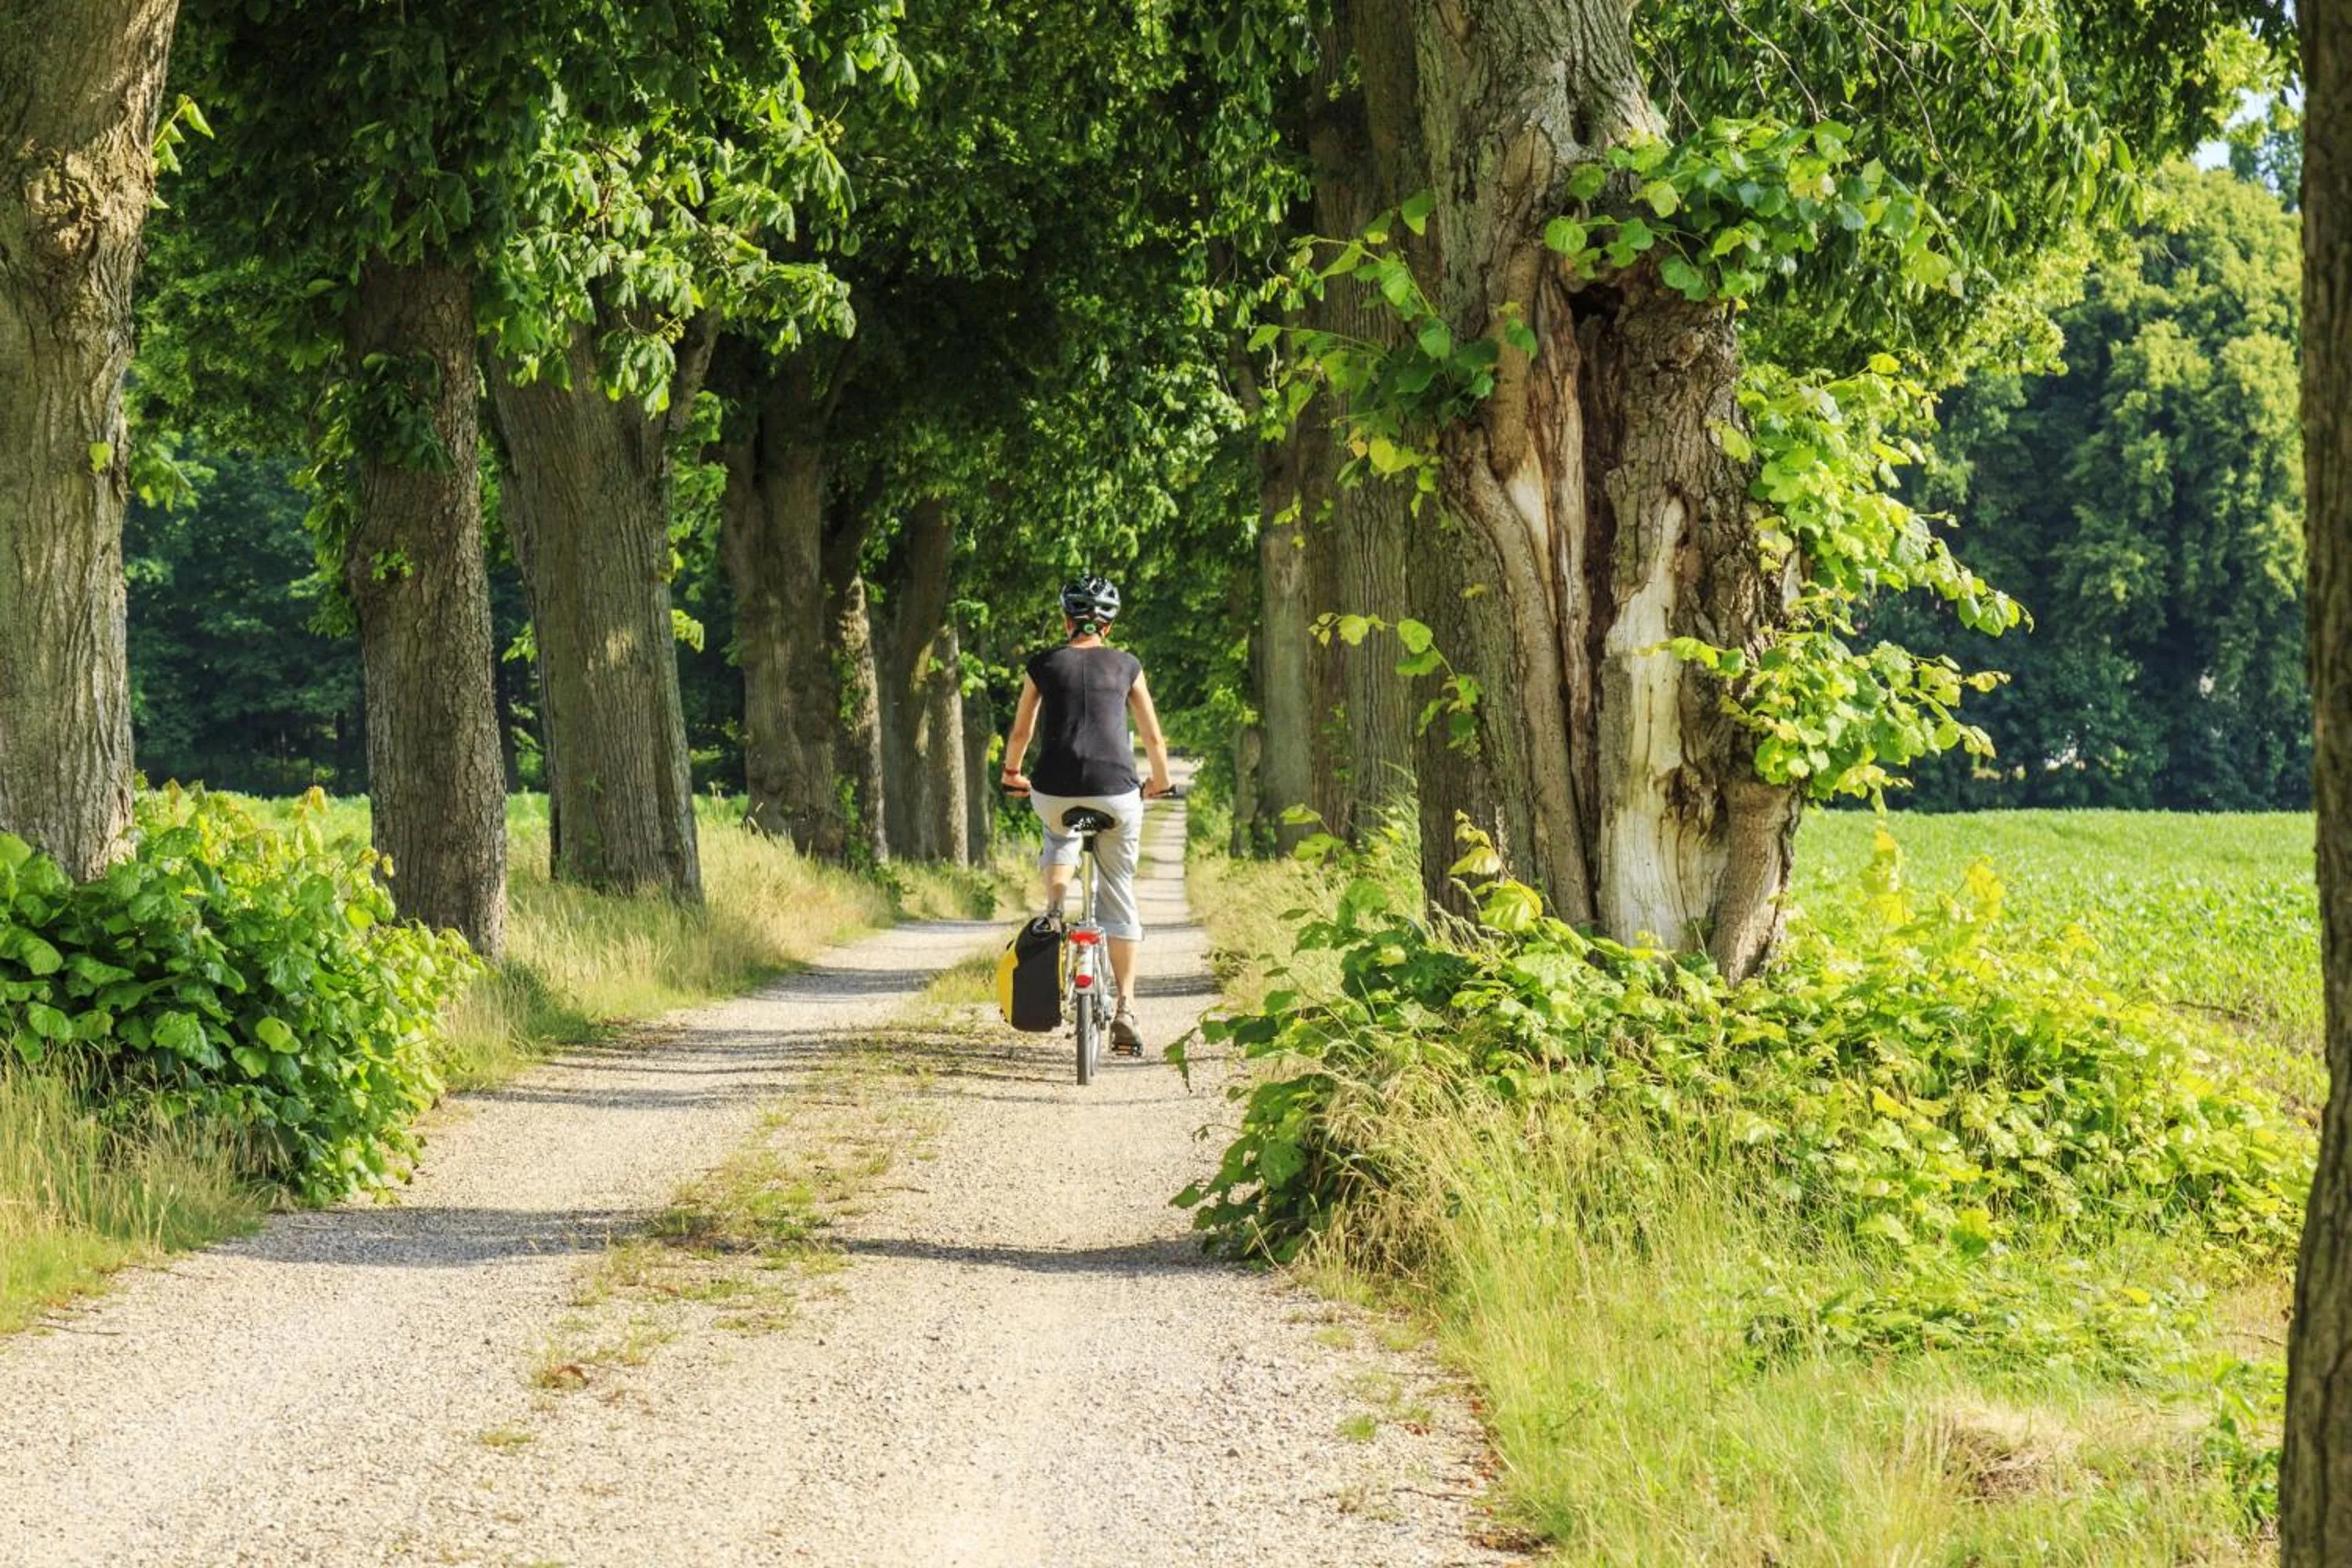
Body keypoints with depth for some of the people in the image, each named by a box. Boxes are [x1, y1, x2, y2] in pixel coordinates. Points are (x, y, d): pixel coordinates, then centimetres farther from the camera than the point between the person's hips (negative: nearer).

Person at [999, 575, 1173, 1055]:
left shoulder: (1044, 665, 10)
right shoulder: (1126, 665, 10)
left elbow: (1020, 733, 17)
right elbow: (1153, 737, 16)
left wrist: (1012, 774, 36)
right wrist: (1159, 782, 33)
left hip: (1055, 791, 0)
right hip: (1116, 790, 0)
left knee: (1060, 838, 36)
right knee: (1118, 893, 11)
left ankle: (1054, 911, 9)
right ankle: (1125, 1006, 3)